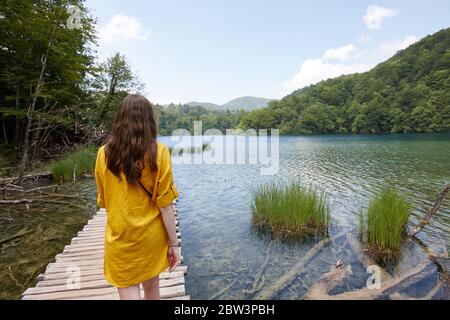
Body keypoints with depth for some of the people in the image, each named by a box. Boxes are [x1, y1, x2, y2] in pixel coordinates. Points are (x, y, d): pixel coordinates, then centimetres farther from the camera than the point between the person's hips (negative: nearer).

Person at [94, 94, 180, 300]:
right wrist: (174, 243, -4)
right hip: (151, 236, 0)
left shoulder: (104, 154, -6)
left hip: (120, 237, 0)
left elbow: (103, 201, 5)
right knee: (151, 286, 25)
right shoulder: (158, 152, -14)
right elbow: (165, 204, -13)